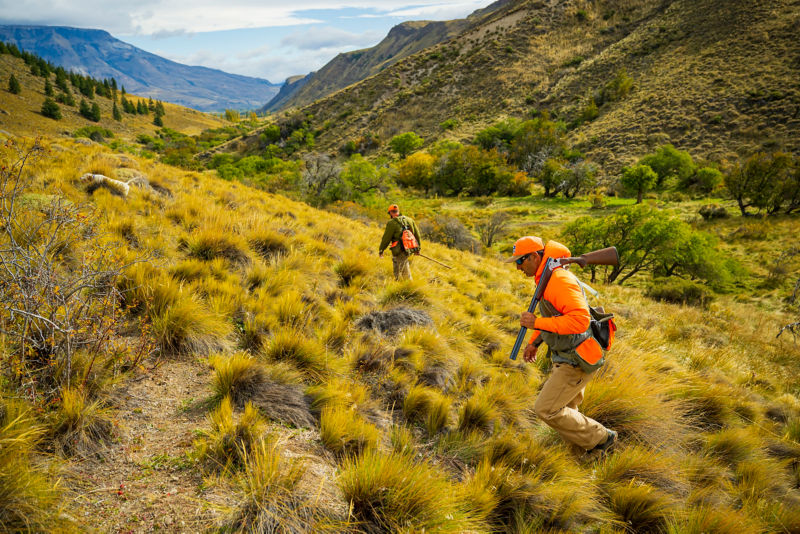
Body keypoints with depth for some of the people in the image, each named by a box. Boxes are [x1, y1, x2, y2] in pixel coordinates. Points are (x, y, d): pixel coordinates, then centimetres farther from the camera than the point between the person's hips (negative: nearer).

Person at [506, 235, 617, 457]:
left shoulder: (560, 280, -25)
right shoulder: (548, 278, 8)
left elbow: (580, 319, -35)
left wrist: (537, 323, -31)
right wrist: (534, 342, 21)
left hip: (576, 362, -10)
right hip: (566, 356, 10)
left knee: (546, 409, -4)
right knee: (566, 406, 22)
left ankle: (600, 438, 10)